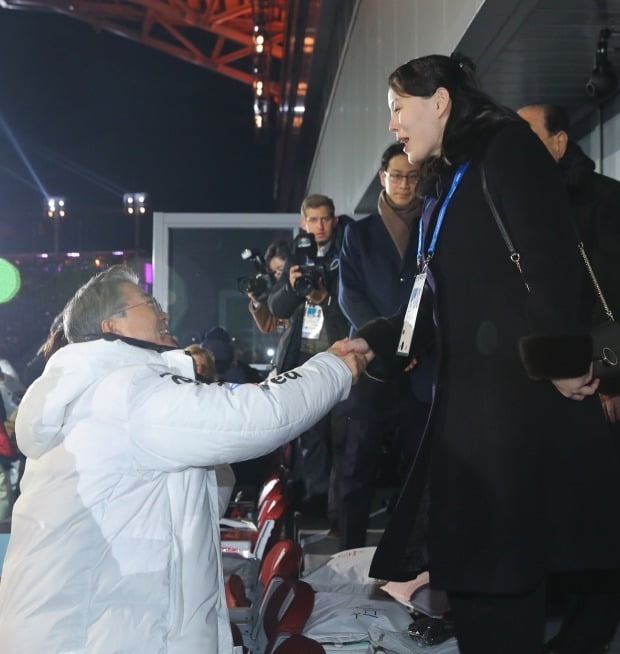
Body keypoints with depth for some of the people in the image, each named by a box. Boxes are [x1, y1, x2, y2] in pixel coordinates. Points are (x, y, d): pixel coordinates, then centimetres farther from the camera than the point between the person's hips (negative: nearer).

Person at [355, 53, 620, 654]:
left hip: (525, 393, -8)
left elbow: (551, 259, -15)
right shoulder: (443, 187, 22)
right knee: (471, 571, 8)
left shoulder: (506, 147, -3)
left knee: (502, 576, -6)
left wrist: (561, 360, -20)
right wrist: (370, 342, 12)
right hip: (467, 396, 9)